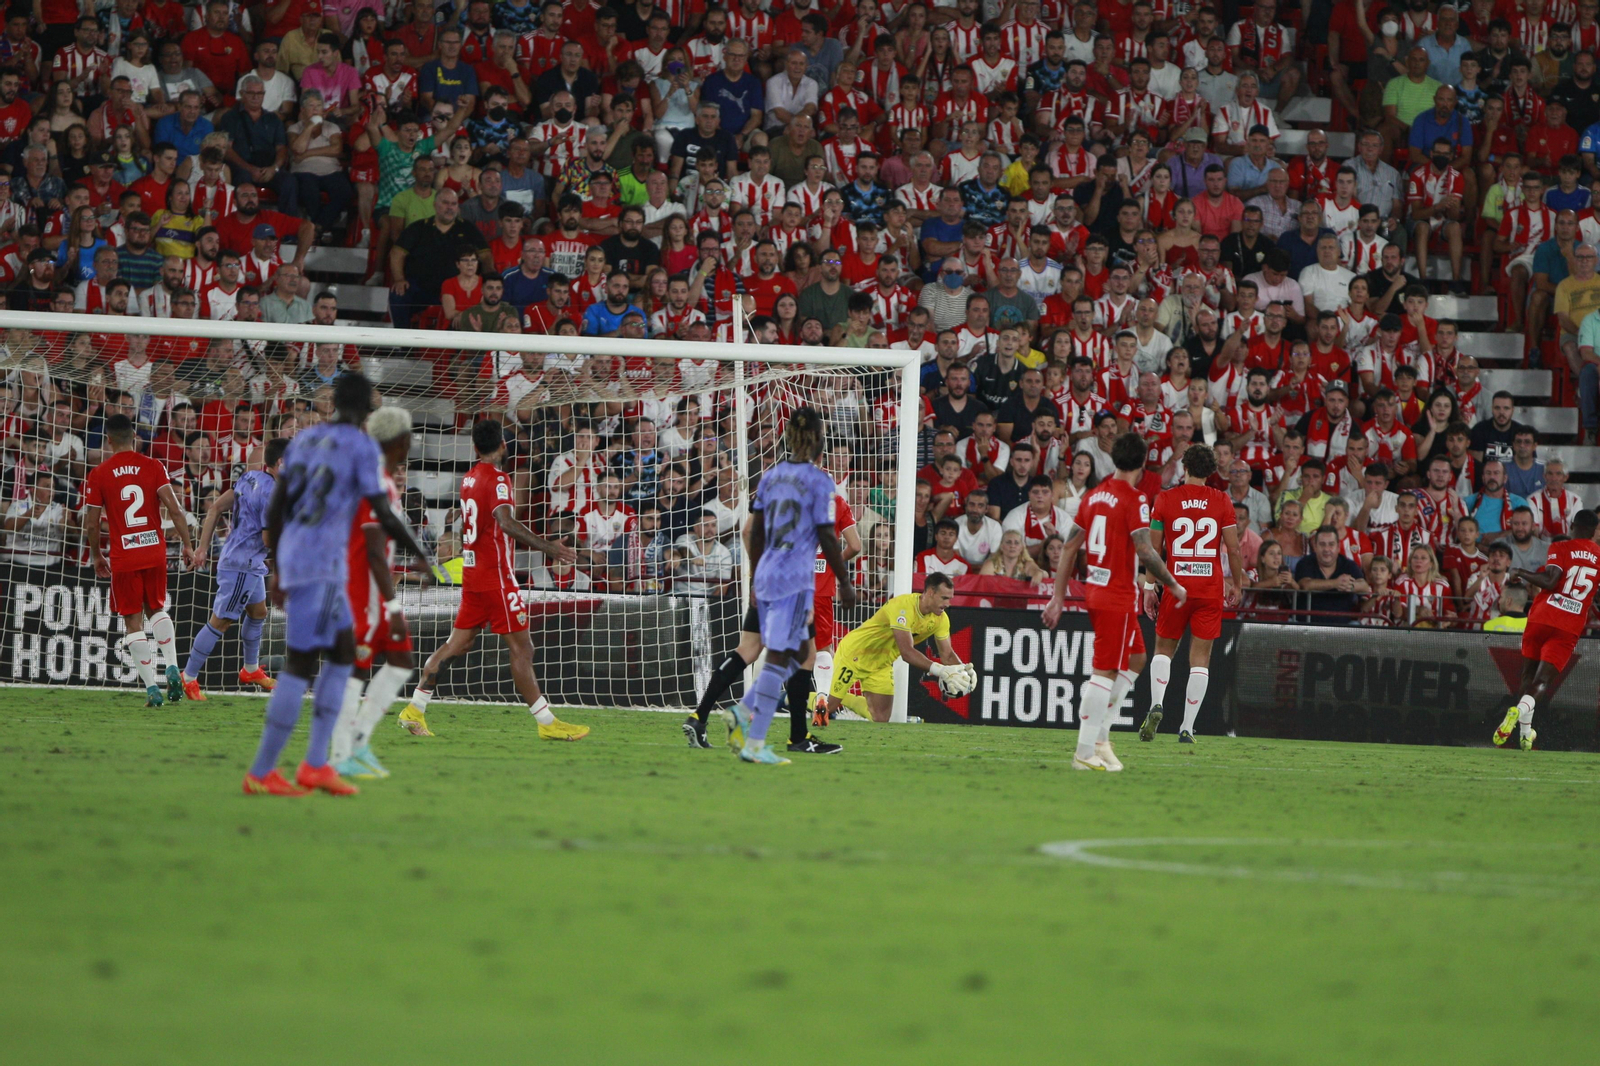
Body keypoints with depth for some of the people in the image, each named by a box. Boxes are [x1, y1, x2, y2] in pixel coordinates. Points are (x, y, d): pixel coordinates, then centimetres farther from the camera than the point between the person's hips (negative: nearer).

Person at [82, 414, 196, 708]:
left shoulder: (98, 475, -4)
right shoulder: (153, 467, -1)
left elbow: (91, 524, -1)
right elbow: (174, 509, -9)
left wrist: (97, 556, 14)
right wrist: (187, 544, 0)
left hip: (123, 558, -2)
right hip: (155, 552, 2)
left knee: (133, 622, 5)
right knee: (156, 609, 23)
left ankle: (151, 687, -3)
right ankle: (171, 668, 6)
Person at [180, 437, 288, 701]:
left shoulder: (249, 478, 5)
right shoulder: (272, 494, -21)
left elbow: (217, 507, 8)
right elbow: (270, 540, -21)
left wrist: (203, 546, 12)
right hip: (242, 566, -10)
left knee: (258, 612, 24)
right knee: (220, 621, -3)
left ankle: (251, 670, 39)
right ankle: (189, 677, 3)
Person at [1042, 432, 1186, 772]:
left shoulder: (1094, 495, 10)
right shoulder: (1134, 500, -13)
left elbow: (1070, 546, 11)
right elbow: (1145, 552, -20)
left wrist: (1059, 596, 15)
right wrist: (1174, 586, -8)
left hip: (1095, 591, 8)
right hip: (1118, 597, -8)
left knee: (1135, 658, 20)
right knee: (1105, 672, -5)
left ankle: (1100, 735, 15)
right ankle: (1086, 752, -5)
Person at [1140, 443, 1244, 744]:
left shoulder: (1165, 499, 0)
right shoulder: (1221, 501, 1)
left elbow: (1153, 548, 2)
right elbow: (1233, 549, 0)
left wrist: (1149, 587, 9)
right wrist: (1236, 584, 14)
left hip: (1176, 586, 0)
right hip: (1211, 587, 0)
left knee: (1164, 648, 16)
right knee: (1200, 657, 3)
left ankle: (1156, 704, -9)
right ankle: (1187, 728, -1)